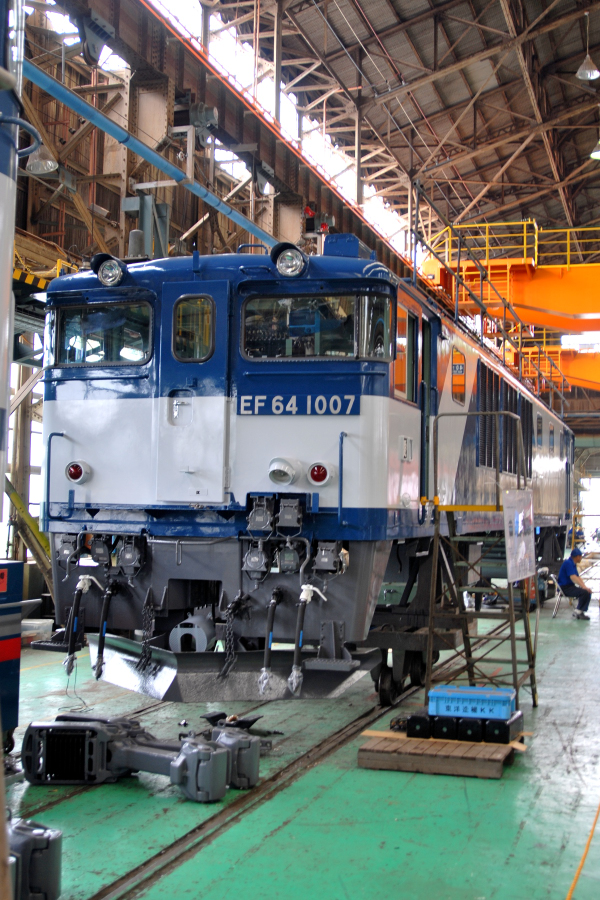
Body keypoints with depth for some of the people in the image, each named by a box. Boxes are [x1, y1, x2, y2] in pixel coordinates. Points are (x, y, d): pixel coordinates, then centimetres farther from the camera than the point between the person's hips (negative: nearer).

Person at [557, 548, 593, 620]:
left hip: (570, 586, 10)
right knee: (584, 592, -25)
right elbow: (573, 577, -24)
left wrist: (585, 586, 1)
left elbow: (578, 577, 16)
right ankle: (578, 612, -13)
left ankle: (579, 612, -1)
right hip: (565, 588, -10)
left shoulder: (573, 564, 17)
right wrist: (584, 587, -27)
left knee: (588, 592, 1)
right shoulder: (568, 563, -15)